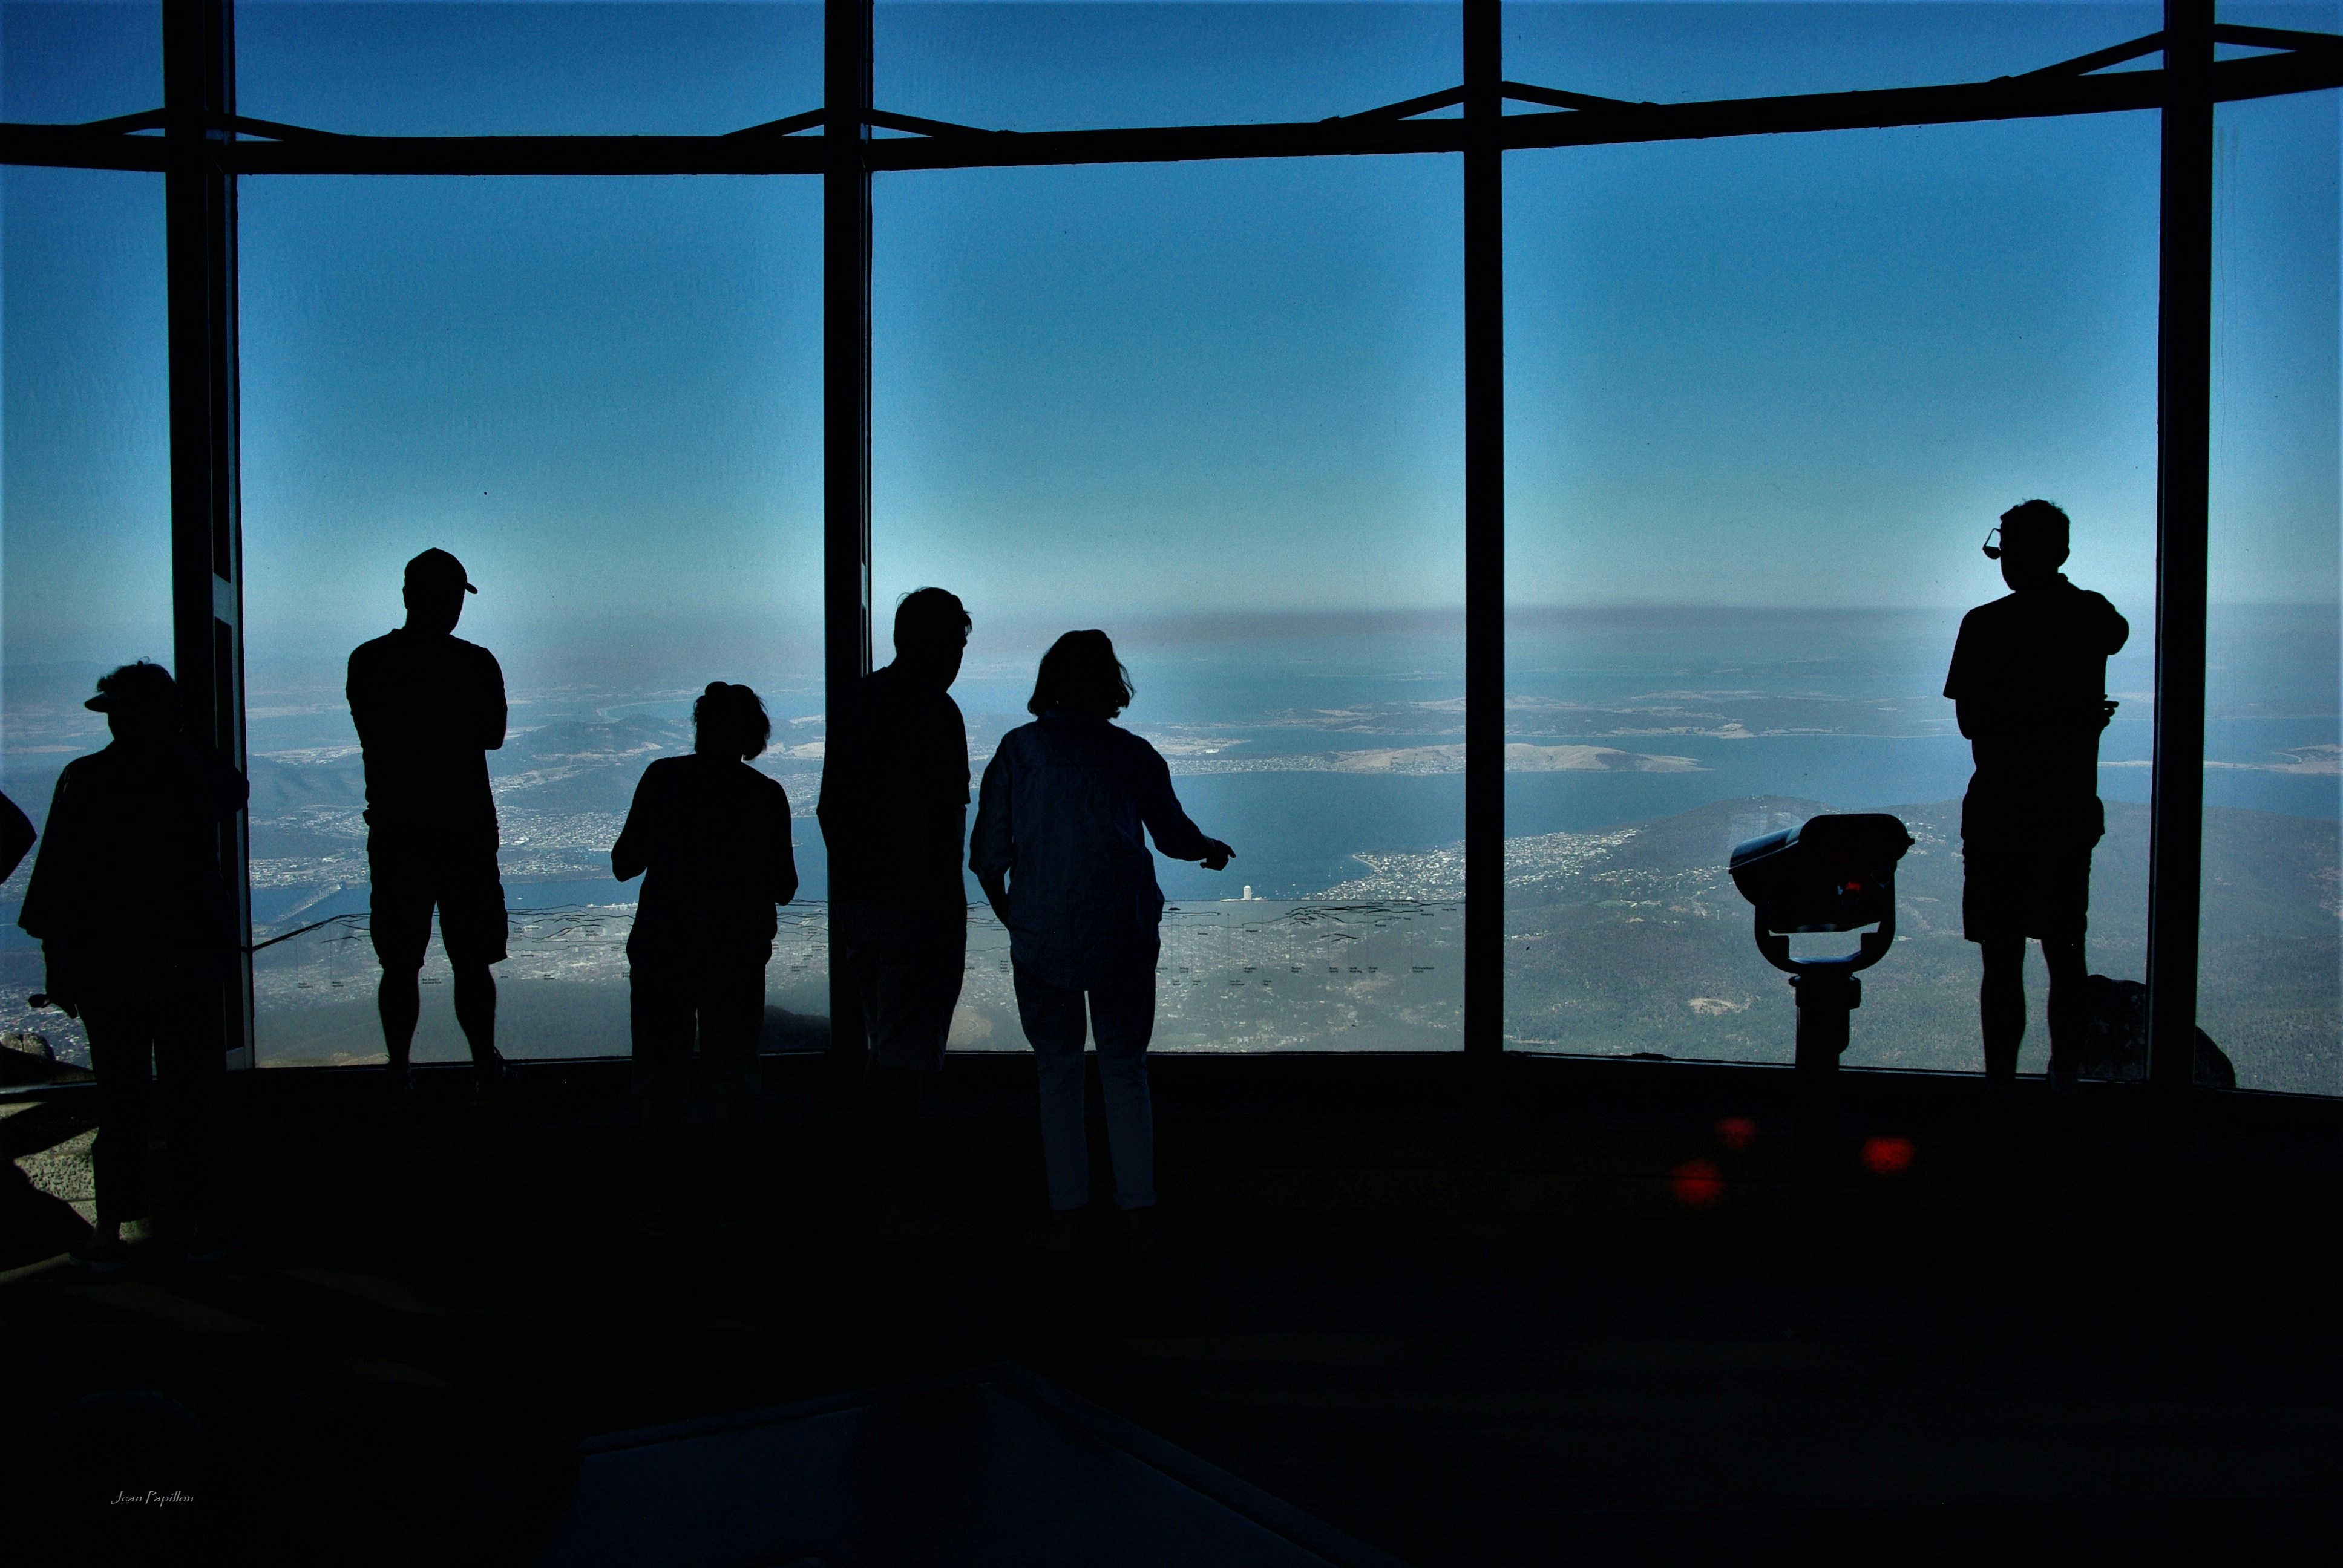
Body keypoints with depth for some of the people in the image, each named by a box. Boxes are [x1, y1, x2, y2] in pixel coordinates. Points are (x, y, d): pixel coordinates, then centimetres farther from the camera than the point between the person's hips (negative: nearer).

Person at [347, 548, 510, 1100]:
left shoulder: (367, 662, -1)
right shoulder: (476, 663, -8)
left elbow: (371, 735, 10)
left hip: (394, 831, 2)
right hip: (465, 828, -2)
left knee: (400, 964, 9)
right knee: (472, 962, 6)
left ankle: (399, 1074, 13)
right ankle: (485, 1068, 13)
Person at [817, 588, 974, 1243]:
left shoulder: (854, 703, 11)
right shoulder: (932, 710, -14)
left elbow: (830, 809, 16)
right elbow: (940, 818, -20)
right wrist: (946, 899, -13)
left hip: (855, 900, 8)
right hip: (917, 906, -8)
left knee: (883, 1047, 19)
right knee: (905, 1056, -3)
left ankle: (879, 1188, 27)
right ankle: (900, 1207, 3)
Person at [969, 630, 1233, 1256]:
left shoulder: (1018, 750, -2)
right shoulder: (1133, 754, -1)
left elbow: (988, 855, -2)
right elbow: (1174, 835, 12)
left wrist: (1008, 914, 17)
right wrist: (1212, 849, 34)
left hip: (1041, 937, 0)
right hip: (1122, 934, 0)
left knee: (1058, 1069, 10)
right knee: (1125, 1067, 10)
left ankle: (1066, 1215, 10)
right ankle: (1138, 1214, 10)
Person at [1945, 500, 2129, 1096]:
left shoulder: (1985, 625, -10)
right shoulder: (2091, 615, 2)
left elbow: (1970, 722, -8)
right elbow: (2119, 635, 28)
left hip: (1999, 814, -4)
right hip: (2071, 810, 4)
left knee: (2002, 958, 2)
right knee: (2066, 953, 14)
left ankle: (2002, 1084, 4)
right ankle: (2064, 1076, 21)